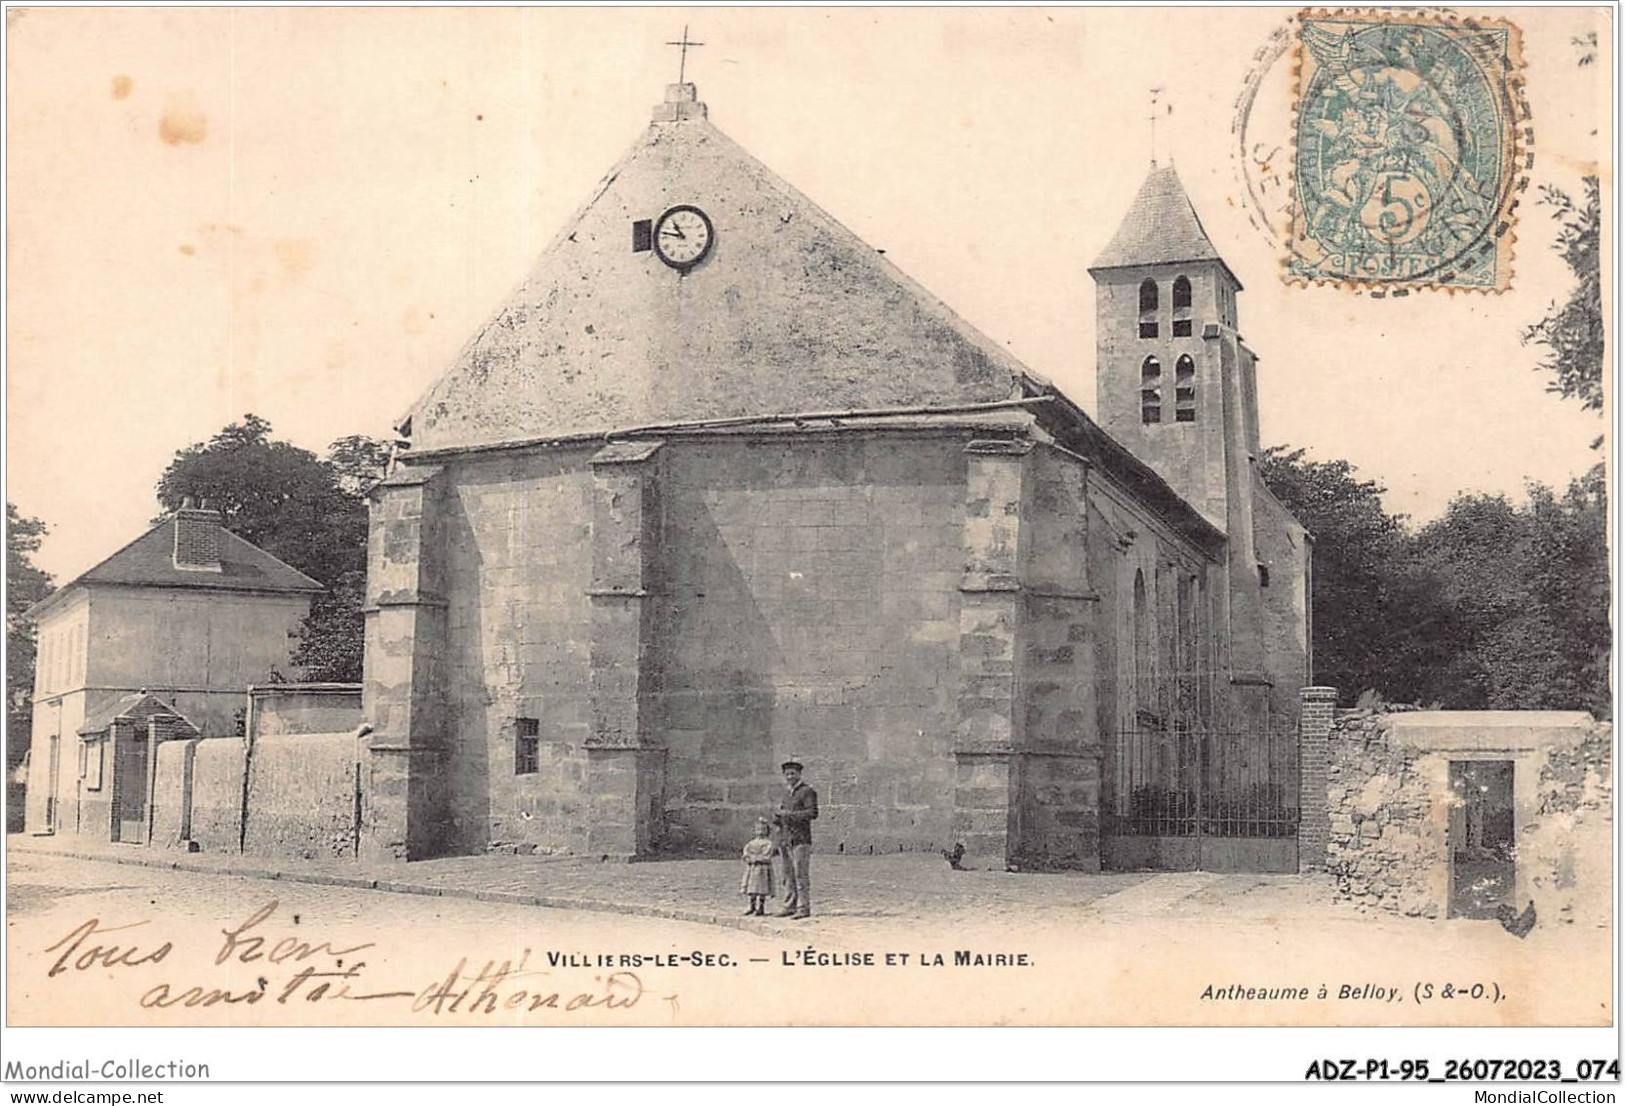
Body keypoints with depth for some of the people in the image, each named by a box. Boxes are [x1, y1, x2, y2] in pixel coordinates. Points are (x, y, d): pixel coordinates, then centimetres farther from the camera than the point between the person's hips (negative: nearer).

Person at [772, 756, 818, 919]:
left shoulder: (808, 792, -1)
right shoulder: (786, 793, 21)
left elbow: (813, 813, -13)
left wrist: (790, 814, -17)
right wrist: (777, 819, 5)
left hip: (800, 839, -7)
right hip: (784, 839, 7)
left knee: (801, 874, -9)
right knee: (788, 875, 7)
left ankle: (804, 908, -9)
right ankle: (790, 907, 10)